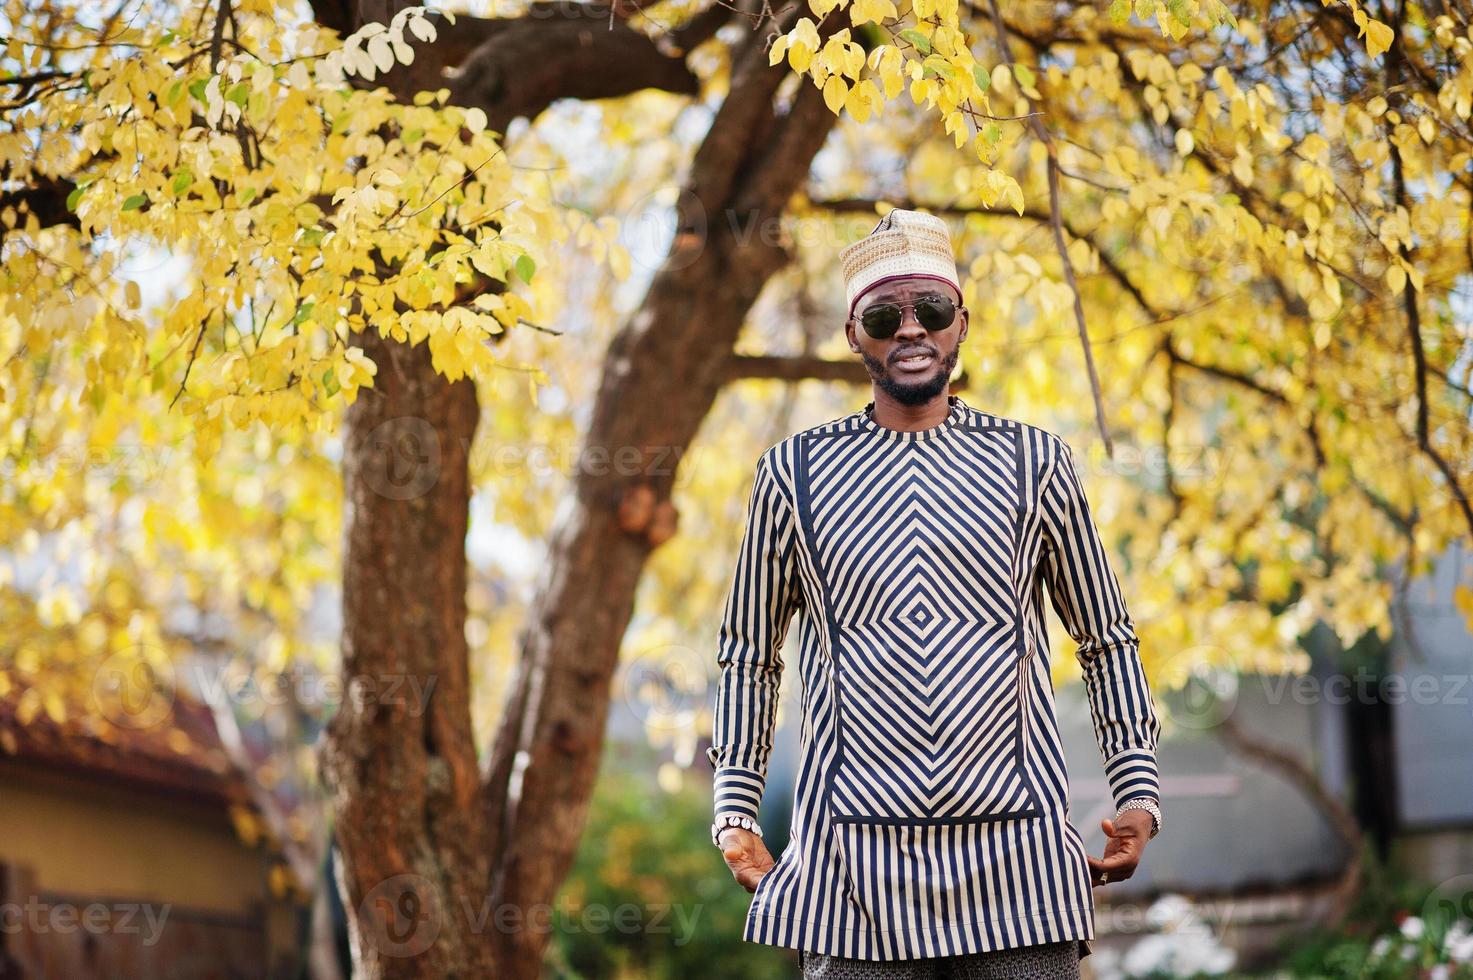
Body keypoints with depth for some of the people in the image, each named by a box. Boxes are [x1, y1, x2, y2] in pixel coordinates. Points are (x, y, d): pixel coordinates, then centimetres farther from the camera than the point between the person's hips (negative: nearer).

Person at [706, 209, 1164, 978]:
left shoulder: (1033, 463, 9)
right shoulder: (794, 473, 9)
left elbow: (1107, 641, 17)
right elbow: (748, 654, 17)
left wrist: (1138, 794, 8)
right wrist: (735, 815, 10)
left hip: (1017, 862, 0)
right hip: (854, 871, 0)